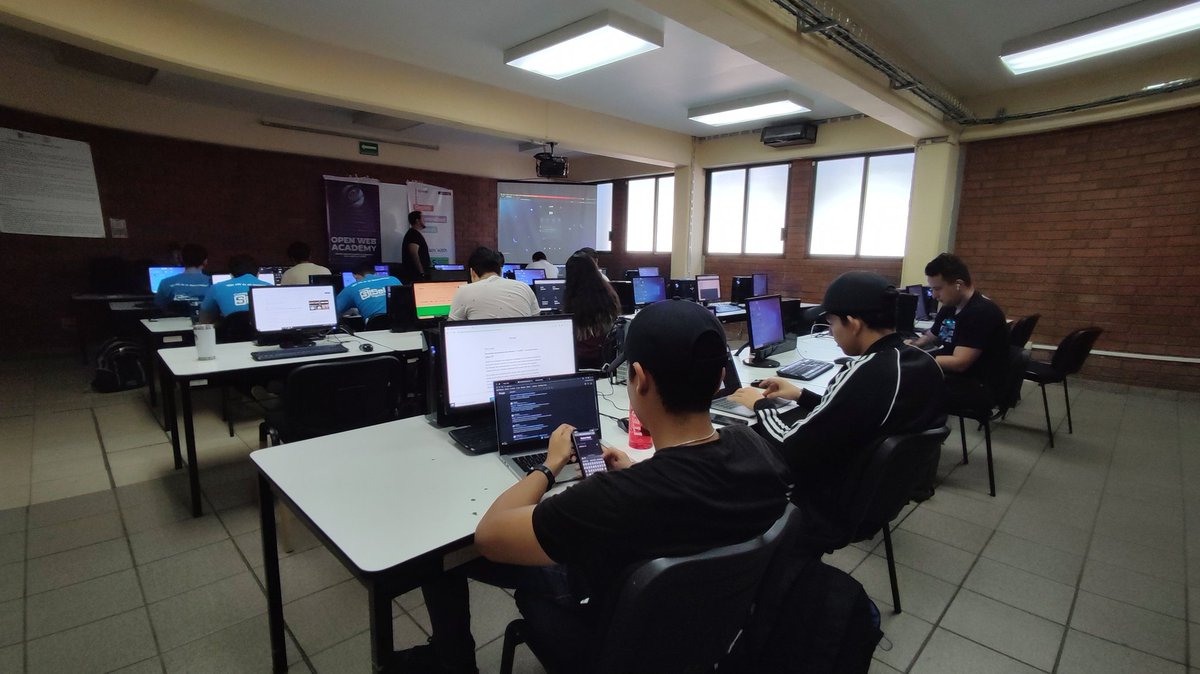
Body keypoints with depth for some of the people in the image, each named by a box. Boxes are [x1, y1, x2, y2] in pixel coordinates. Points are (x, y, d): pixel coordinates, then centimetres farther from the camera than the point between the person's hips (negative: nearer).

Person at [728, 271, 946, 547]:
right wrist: (801, 396, 11)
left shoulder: (864, 376, -30)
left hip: (834, 514, -8)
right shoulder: (925, 363, -3)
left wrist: (760, 405, -7)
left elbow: (791, 451, -23)